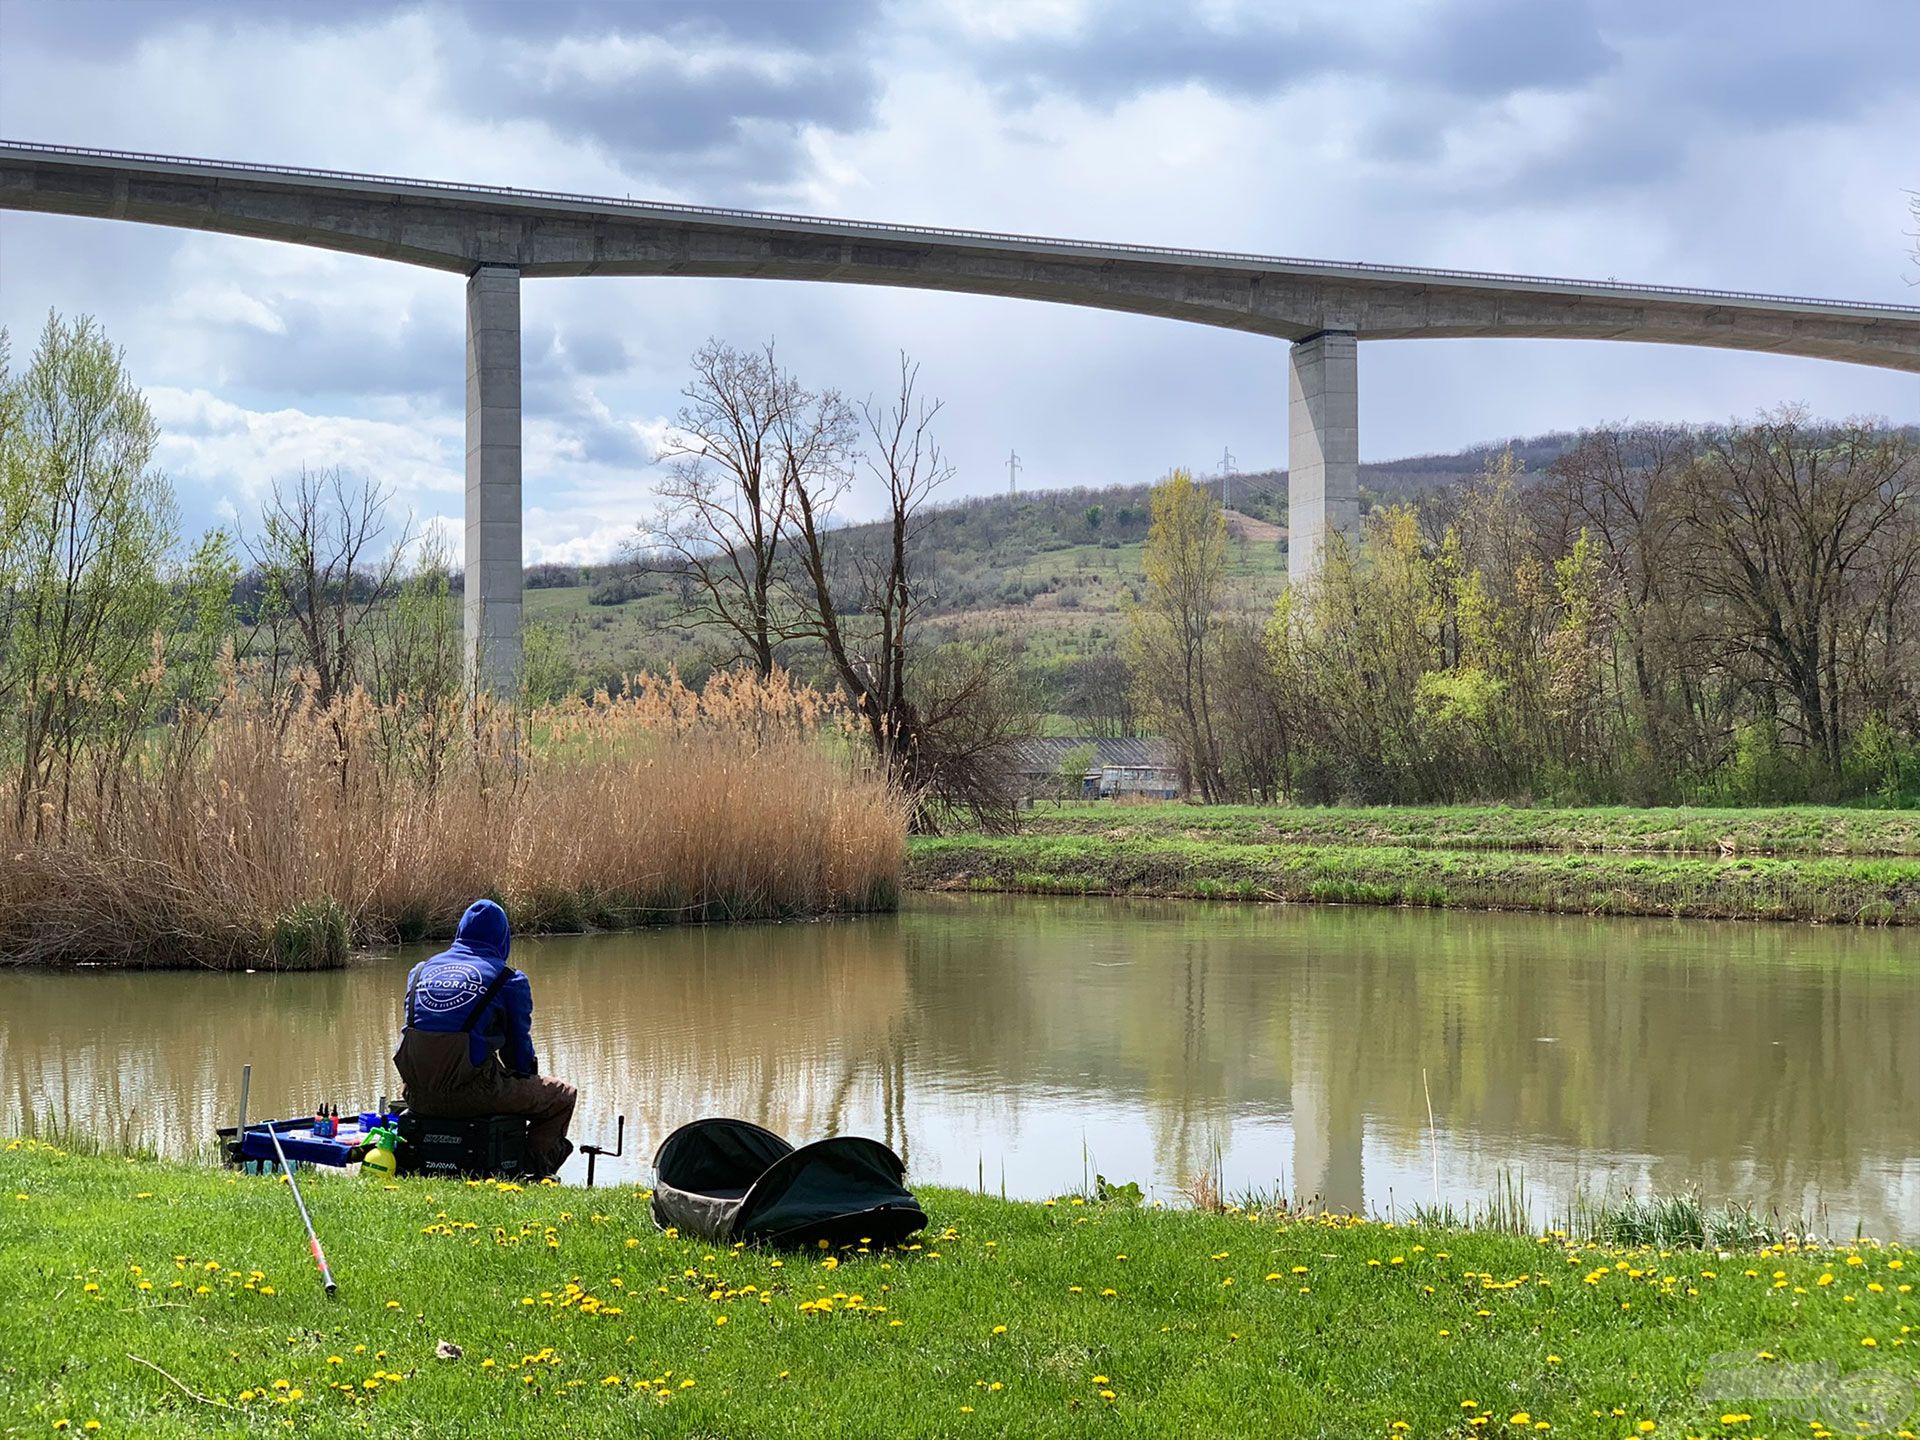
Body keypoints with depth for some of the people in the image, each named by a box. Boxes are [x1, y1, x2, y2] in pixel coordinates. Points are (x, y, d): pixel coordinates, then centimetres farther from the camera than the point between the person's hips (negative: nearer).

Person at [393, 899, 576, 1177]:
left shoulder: (421, 971, 15)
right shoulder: (509, 979, 2)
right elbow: (520, 1043, 7)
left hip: (419, 1099, 5)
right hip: (472, 1093, -5)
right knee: (562, 1095, 16)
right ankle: (534, 1165, 0)